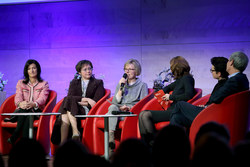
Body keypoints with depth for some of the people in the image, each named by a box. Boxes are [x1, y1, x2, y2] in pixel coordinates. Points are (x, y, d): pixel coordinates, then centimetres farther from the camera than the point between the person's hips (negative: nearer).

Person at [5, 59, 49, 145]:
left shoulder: (44, 84, 12)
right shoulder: (20, 83, 18)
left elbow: (42, 99, -8)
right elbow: (18, 97, 0)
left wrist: (34, 104, -33)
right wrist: (20, 103, -29)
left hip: (36, 111, -1)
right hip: (21, 110, 1)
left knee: (27, 112, -38)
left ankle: (14, 138, -39)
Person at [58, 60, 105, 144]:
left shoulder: (98, 83, 13)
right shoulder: (74, 83, 21)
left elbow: (96, 102, -1)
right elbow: (70, 96, 0)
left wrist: (80, 101, -9)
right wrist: (86, 99, -12)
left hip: (88, 111, -3)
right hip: (73, 109, 3)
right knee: (64, 117, -35)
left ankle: (75, 133, -44)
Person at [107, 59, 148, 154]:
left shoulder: (142, 85, 14)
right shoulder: (121, 84, 26)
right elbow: (115, 102, 13)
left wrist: (129, 107, -14)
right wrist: (121, 88, 2)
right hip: (118, 110, 3)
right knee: (112, 107, -35)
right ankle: (110, 138, -49)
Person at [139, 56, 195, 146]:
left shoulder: (187, 78, -6)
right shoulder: (180, 79, 21)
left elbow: (188, 95, -22)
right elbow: (169, 87, 40)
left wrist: (171, 97, -11)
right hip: (171, 110, 10)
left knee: (146, 115, -21)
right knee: (142, 114, -3)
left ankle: (154, 142, -16)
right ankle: (145, 143, -11)